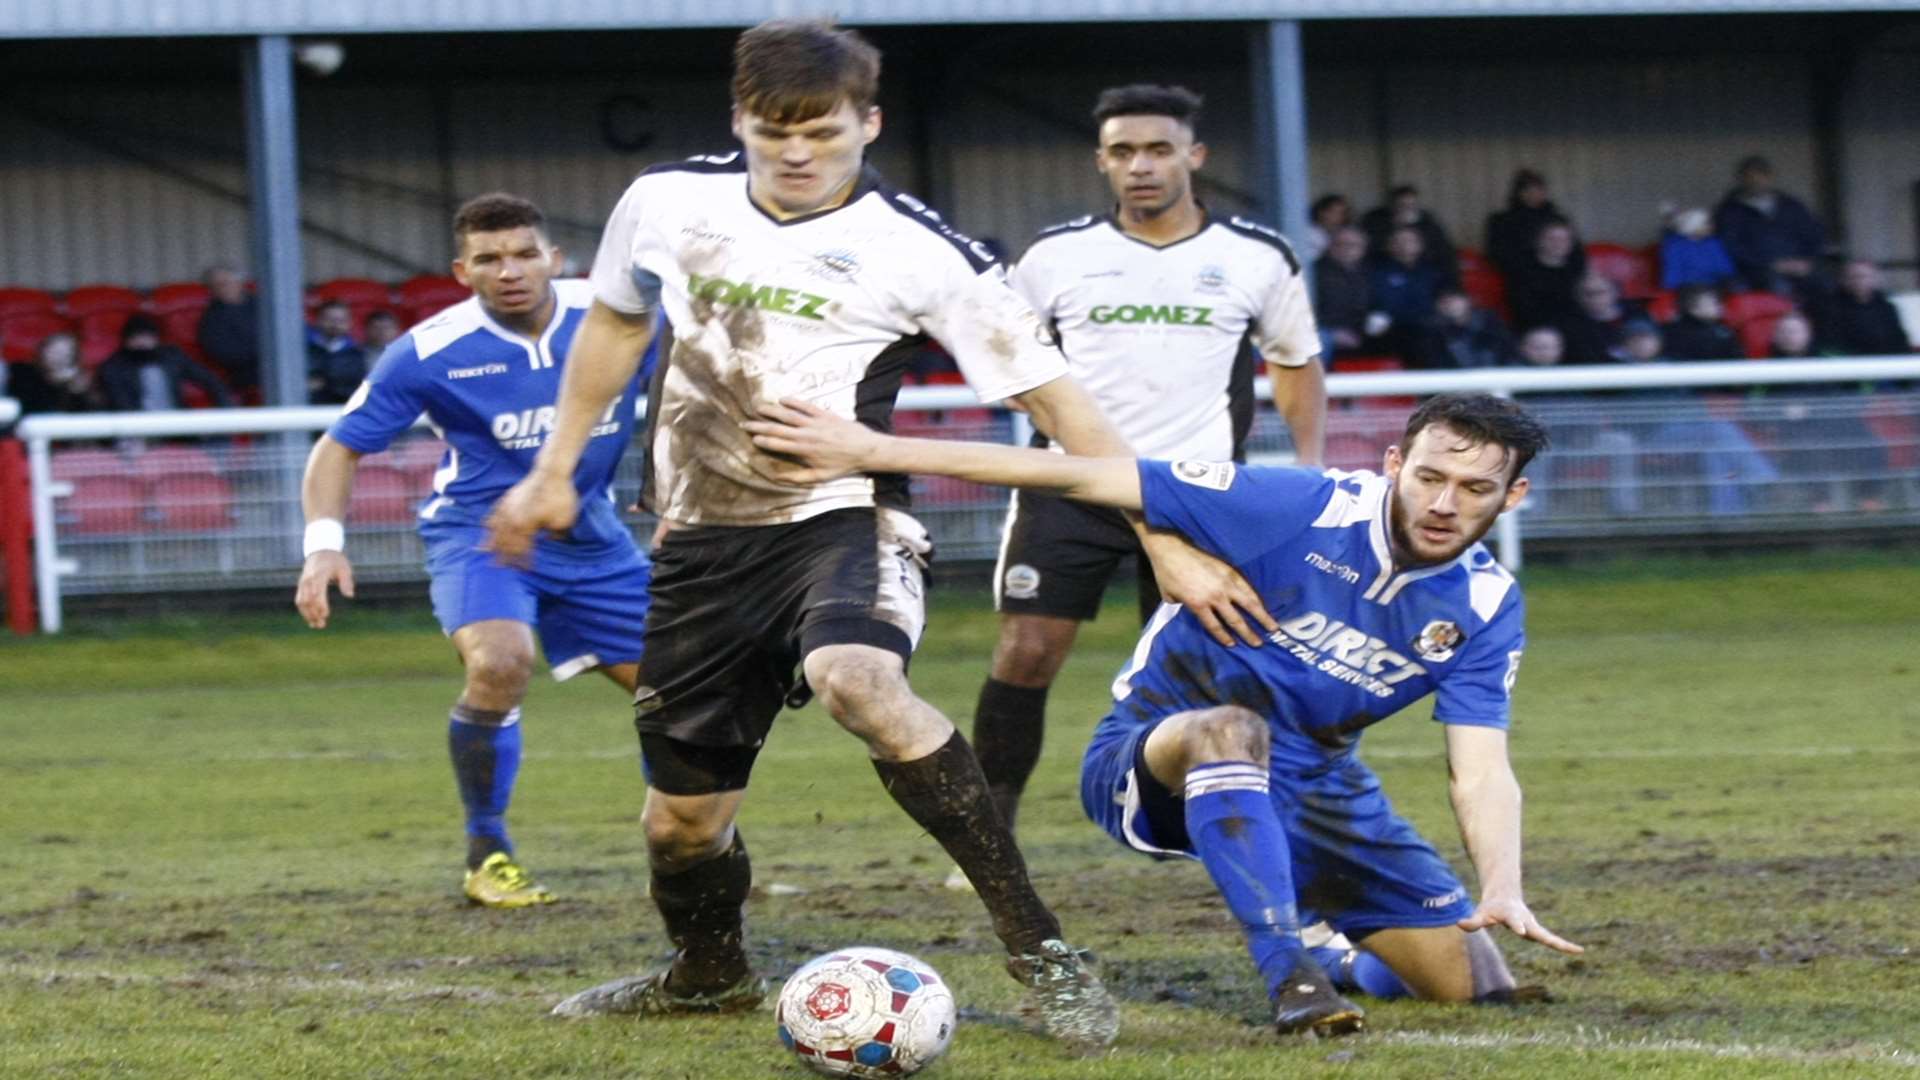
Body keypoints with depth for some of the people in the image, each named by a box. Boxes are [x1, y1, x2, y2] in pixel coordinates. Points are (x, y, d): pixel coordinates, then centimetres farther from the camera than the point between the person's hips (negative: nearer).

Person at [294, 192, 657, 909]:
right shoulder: (431, 352, -17)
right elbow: (341, 447, -8)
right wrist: (324, 544, -22)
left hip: (591, 537, 4)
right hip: (479, 530, -4)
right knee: (499, 663, -32)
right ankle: (486, 854, -12)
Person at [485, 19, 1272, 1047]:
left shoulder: (921, 252, -11)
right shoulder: (668, 202, 1)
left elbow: (1054, 398, -7)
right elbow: (615, 322, 22)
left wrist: (1168, 546, -9)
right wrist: (554, 470, 26)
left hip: (842, 518, -4)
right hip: (702, 538, 5)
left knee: (852, 679, -37)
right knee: (682, 812, 7)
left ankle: (1039, 951, -31)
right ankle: (708, 974, 43)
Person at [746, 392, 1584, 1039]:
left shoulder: (1484, 607, -10)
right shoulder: (1302, 508, -24)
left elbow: (1480, 773, -14)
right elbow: (1084, 476, -24)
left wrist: (1502, 890, -36)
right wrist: (874, 451, -25)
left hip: (1311, 788, 5)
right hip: (1152, 756, -5)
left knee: (1476, 987, 2)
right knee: (1230, 728, -43)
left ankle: (1344, 963, 36)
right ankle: (1288, 974, -41)